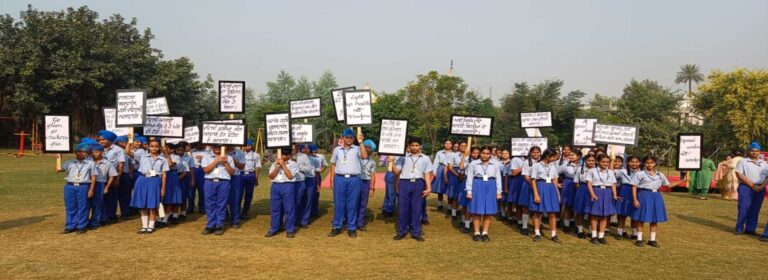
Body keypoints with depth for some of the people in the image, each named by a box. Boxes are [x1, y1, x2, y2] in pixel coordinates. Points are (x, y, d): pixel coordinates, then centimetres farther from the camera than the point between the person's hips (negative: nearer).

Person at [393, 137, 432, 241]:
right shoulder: (403, 157, 8)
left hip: (418, 184, 0)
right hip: (404, 183, 0)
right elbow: (397, 172, 6)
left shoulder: (425, 158, 11)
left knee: (417, 209, 3)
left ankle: (416, 232, 11)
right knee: (402, 208, 1)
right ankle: (401, 232, 12)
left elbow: (427, 174, 8)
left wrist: (429, 187, 0)